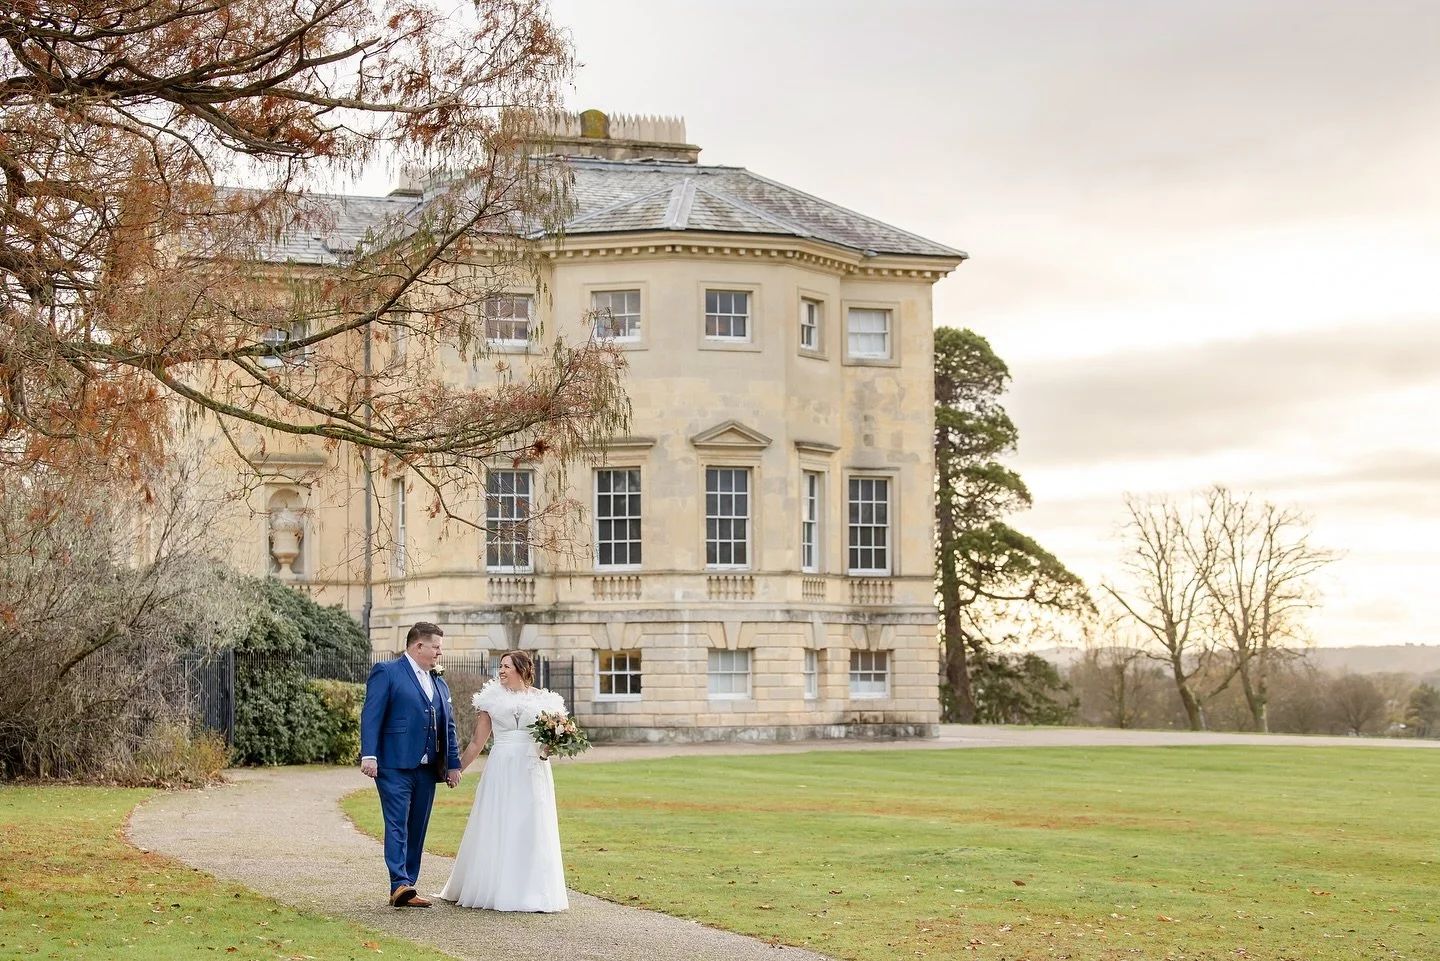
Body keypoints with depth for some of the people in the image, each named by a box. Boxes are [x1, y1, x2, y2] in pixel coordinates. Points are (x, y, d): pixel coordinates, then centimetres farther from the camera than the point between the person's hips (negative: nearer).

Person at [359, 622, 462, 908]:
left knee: (417, 830, 6)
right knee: (397, 825, -12)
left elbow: (448, 726, 22)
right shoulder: (386, 672, -1)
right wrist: (369, 755, -18)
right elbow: (371, 716, -9)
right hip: (395, 766, -7)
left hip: (427, 768, 7)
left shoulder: (439, 683, 21)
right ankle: (400, 885, -19)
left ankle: (406, 889, 10)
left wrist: (453, 763, 14)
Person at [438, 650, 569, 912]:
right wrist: (457, 768, 8)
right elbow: (477, 741, 10)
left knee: (530, 829, -1)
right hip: (501, 769, 0)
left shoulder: (542, 699, 7)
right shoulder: (492, 699, 8)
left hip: (532, 771, 0)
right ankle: (493, 889, 8)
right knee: (495, 828, 0)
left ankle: (530, 892, 6)